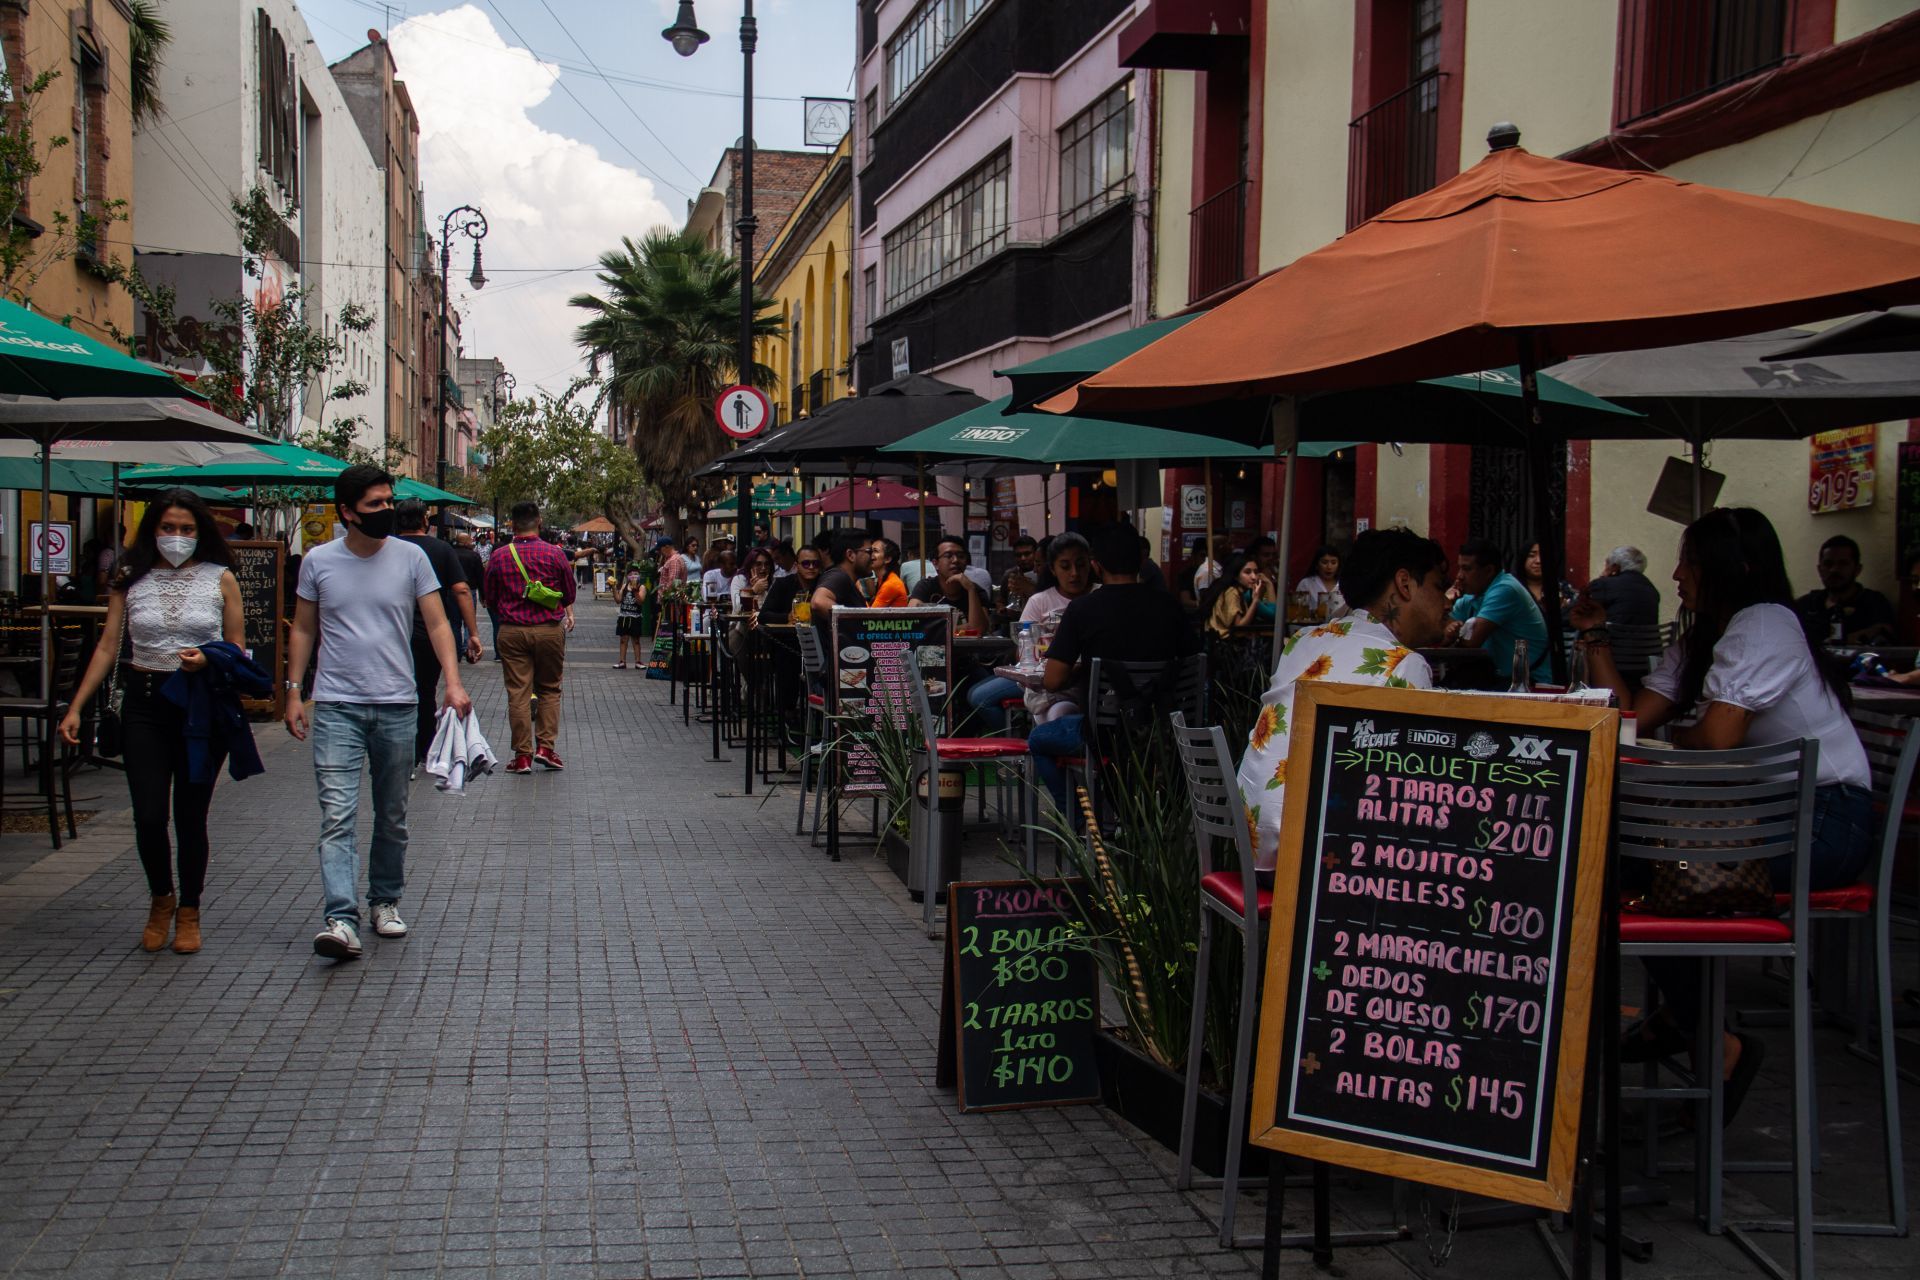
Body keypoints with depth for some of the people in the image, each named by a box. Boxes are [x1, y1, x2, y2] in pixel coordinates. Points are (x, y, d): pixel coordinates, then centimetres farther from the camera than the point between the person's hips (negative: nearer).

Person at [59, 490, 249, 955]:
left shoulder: (220, 580, 4)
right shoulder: (130, 580, 7)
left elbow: (237, 652, 7)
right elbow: (107, 648, 6)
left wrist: (207, 661, -15)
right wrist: (75, 707, 0)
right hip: (145, 705, 1)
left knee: (190, 817, 3)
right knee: (149, 816, -4)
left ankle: (189, 911, 21)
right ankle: (161, 900, 22)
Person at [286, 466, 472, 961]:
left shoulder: (410, 558, 1)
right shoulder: (318, 561, 2)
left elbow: (437, 624, 0)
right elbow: (303, 630, 10)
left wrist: (453, 682, -13)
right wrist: (294, 691, 4)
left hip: (396, 706, 1)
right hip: (336, 707, -1)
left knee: (392, 817, 12)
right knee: (337, 816, -12)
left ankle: (385, 901, 28)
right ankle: (341, 920, -17)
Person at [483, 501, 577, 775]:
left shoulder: (499, 557, 0)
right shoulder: (554, 554, -4)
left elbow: (491, 600, 9)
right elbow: (569, 595, 6)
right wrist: (567, 612, 26)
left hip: (511, 631, 1)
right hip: (549, 629, 0)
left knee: (518, 693, 3)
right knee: (549, 690, 13)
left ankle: (523, 755, 3)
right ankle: (545, 746, 4)